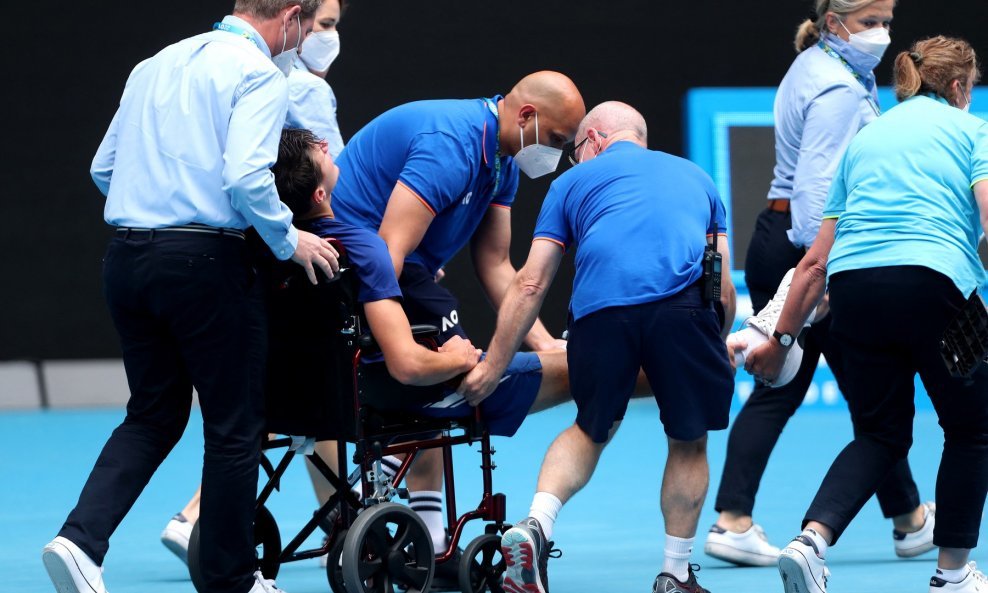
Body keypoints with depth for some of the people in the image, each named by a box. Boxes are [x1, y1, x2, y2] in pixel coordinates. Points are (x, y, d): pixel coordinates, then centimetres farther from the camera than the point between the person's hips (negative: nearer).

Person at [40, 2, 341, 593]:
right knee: (234, 426, 7)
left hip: (127, 257, 7)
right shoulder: (260, 74, -6)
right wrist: (290, 240, -5)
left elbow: (104, 168, 18)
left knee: (154, 415, 16)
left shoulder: (156, 65, 17)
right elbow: (246, 176, -20)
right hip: (203, 260, -7)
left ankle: (80, 540, -3)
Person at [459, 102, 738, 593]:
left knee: (592, 430, 22)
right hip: (684, 307, 0)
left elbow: (530, 284, 22)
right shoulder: (695, 176, 33)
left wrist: (493, 366, 24)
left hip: (600, 309, 0)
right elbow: (725, 289, 27)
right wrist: (720, 348, 41)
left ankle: (538, 523, 2)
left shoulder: (574, 180, 28)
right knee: (689, 441, 18)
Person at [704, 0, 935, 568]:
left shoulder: (816, 67, 14)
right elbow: (817, 186, -25)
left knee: (777, 391, 7)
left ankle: (732, 521, -1)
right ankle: (910, 521, 16)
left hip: (775, 238, 10)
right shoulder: (840, 90, -17)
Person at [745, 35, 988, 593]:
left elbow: (817, 259, 24)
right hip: (935, 284, -5)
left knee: (880, 435, 15)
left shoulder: (864, 139, 25)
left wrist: (781, 339, 29)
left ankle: (813, 537, -8)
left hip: (854, 285, 5)